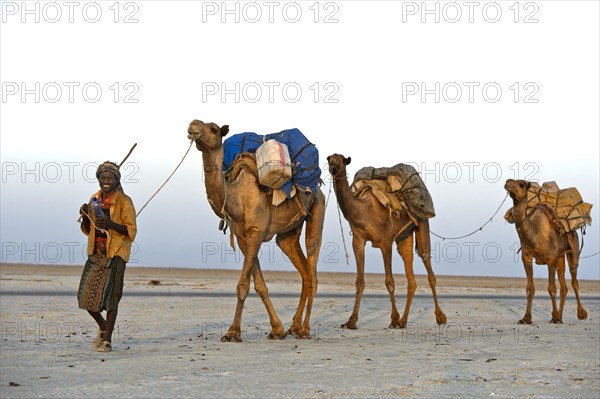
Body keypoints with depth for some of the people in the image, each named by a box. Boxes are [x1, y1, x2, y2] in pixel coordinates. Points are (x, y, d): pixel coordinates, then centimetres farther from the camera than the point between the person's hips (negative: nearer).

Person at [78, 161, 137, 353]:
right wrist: (85, 216, -3)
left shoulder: (124, 201, -6)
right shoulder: (94, 200, 12)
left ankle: (107, 340, -6)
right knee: (86, 294, 3)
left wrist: (110, 224, -25)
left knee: (109, 294, -12)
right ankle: (103, 327, 26)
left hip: (115, 254, -6)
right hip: (96, 253, 6)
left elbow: (131, 230, -9)